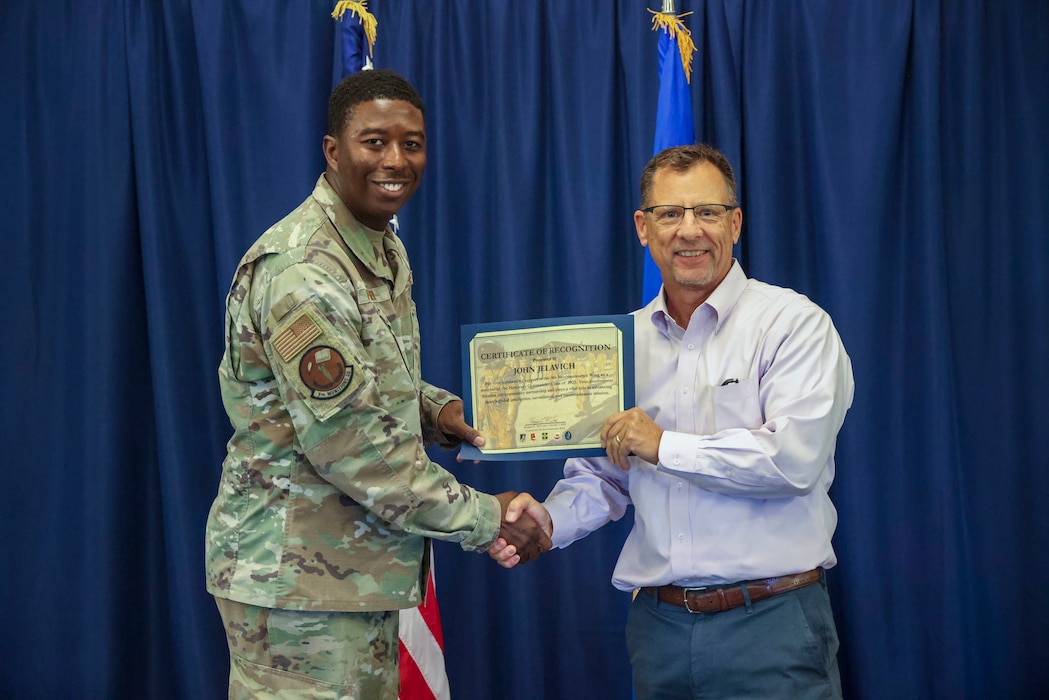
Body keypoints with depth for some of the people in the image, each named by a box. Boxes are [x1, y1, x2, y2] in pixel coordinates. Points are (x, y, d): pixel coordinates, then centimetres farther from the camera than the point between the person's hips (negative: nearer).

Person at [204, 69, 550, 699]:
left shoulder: (385, 248, 12)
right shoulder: (301, 269, -20)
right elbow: (347, 442, -23)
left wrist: (433, 408, 3)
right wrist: (484, 519, -16)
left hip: (364, 571, 9)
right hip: (297, 579, -9)